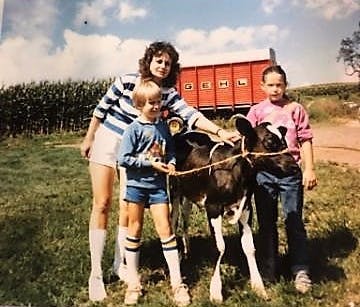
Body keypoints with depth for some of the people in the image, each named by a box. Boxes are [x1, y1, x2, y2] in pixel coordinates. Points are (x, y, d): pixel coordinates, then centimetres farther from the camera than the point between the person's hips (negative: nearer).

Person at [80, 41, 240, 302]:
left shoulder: (168, 93, -8)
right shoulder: (126, 81, -14)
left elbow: (190, 114, -22)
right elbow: (101, 109, -3)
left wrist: (220, 131, -37)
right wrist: (88, 139, 3)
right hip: (106, 142, -2)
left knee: (128, 206, 1)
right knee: (102, 204, -4)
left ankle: (120, 264, 19)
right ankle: (95, 273, 3)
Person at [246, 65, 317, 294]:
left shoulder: (296, 109, 4)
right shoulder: (256, 111, 5)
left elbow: (305, 140, 3)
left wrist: (310, 169, -2)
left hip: (290, 171, -1)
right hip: (263, 172, 1)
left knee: (294, 221, 4)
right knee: (266, 223, 10)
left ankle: (301, 271, 16)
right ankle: (270, 270, 24)